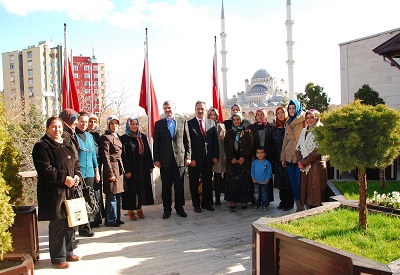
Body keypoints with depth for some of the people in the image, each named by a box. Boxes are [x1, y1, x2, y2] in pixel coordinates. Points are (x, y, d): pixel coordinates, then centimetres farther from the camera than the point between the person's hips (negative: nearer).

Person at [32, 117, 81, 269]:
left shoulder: (68, 144, 15)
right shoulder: (41, 146, -7)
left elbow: (76, 163, 20)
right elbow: (45, 169, -15)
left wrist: (76, 176, 1)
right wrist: (64, 178, -17)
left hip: (70, 189, 7)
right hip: (53, 192, -7)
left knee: (70, 222, 14)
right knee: (58, 224, -2)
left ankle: (68, 252, 30)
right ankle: (58, 258, 13)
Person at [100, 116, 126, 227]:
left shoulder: (117, 136, 16)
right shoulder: (106, 137, -9)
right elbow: (105, 157, -14)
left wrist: (122, 169, 14)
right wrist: (110, 173, -16)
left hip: (119, 168, 8)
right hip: (112, 168, -8)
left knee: (117, 195, 13)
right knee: (112, 196, -3)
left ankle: (117, 218, 22)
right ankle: (110, 220, 7)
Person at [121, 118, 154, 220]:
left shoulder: (143, 137, 10)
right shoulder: (124, 138, -5)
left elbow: (148, 152, 11)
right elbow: (123, 156, -10)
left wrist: (151, 165, 7)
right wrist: (126, 170, -16)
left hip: (143, 168, 5)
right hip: (131, 168, -5)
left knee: (142, 188, 8)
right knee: (131, 189, 1)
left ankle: (139, 208, 20)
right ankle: (131, 211, 12)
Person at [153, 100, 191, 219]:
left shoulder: (183, 122, 7)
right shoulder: (159, 124, 7)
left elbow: (187, 141, 6)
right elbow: (156, 143, 5)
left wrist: (188, 156, 0)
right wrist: (156, 159, -1)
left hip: (180, 159, 0)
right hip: (165, 160, 0)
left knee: (179, 186, 6)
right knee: (166, 186, 6)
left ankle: (179, 208, 19)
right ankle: (167, 209, 17)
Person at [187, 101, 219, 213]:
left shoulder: (211, 123, 7)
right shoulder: (189, 124, -4)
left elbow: (215, 141, 8)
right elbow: (188, 143, -7)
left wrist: (215, 156, 0)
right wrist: (191, 158, -12)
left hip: (208, 159, 3)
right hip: (194, 159, -3)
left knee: (207, 182, 12)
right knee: (194, 183, 9)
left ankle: (206, 203, 27)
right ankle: (196, 204, 23)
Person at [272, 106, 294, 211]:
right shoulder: (275, 129, 13)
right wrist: (273, 158, 9)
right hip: (278, 159, 5)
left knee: (288, 181, 0)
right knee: (280, 181, 9)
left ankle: (289, 203, 9)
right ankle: (283, 201, 19)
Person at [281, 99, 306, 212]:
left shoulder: (303, 121, -5)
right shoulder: (288, 122, 15)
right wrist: (283, 157, 12)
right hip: (289, 155, 6)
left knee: (300, 181, -3)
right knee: (293, 181, 9)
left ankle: (301, 205, 11)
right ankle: (298, 205, 19)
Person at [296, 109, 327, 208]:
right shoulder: (304, 131, 17)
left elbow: (318, 150, -13)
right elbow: (298, 147, 14)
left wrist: (304, 162, -12)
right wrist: (300, 161, -3)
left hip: (316, 166, -6)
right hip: (304, 167, 6)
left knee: (315, 192, -3)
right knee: (305, 191, 8)